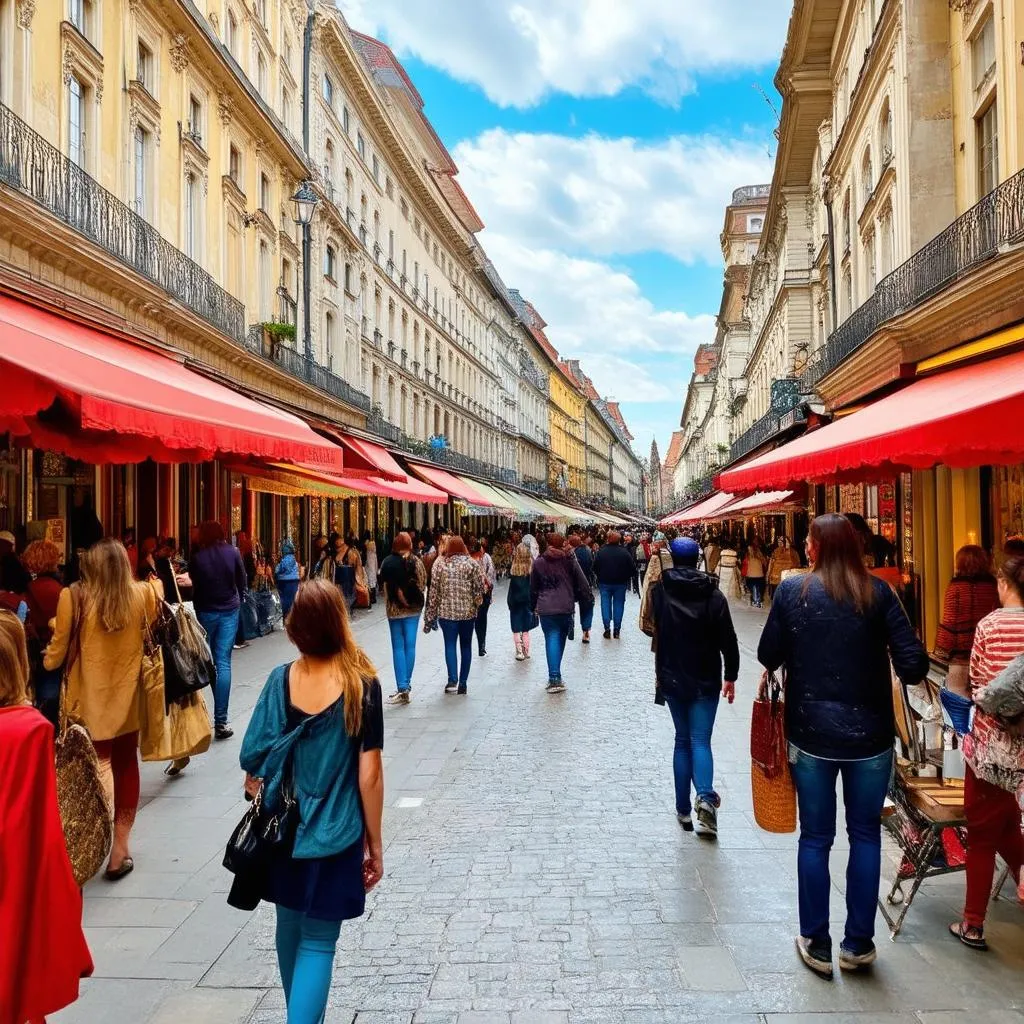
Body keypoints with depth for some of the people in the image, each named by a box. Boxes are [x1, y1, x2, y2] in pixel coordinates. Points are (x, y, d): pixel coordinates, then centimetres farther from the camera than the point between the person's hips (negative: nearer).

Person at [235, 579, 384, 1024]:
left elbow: (253, 760, -5)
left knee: (289, 925, 24)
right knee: (317, 941, 8)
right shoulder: (361, 684, -16)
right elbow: (369, 773, -15)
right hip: (334, 836, -3)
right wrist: (375, 843, -3)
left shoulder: (279, 680, -9)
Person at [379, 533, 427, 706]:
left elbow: (383, 585, -3)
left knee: (398, 648, 3)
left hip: (394, 609, 0)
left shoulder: (387, 562, -5)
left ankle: (402, 688, -3)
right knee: (410, 646, 8)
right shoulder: (416, 562, -5)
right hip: (413, 608, 1)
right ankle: (407, 686, 11)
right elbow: (422, 584, -3)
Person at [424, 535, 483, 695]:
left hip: (447, 611, 0)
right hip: (468, 611, 0)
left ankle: (453, 680, -13)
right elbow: (480, 588, -6)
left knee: (450, 645, 4)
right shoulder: (472, 564, -4)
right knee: (466, 646, 10)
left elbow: (433, 590, -1)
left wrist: (431, 616, 4)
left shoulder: (439, 563, -1)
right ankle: (462, 683, 13)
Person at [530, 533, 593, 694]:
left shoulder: (538, 562, 6)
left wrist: (533, 605, 22)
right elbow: (582, 583, 1)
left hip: (546, 608, 0)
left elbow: (533, 588, 12)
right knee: (561, 640, 13)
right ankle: (555, 677, 21)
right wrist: (588, 599, 11)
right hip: (566, 608, 0)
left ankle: (554, 678, -14)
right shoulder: (569, 560, 1)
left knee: (551, 640, -2)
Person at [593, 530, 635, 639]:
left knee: (605, 604, 7)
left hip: (604, 582, 0)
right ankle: (617, 629, 8)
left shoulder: (601, 552, -9)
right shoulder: (624, 552, -9)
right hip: (620, 583, 0)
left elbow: (595, 567, -2)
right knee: (618, 604, 8)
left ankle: (607, 629, 5)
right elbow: (632, 568, -6)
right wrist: (627, 577, 10)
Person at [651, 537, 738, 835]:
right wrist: (731, 676, 3)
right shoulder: (713, 594, -7)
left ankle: (683, 809, 13)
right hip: (706, 681, -1)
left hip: (672, 678, 1)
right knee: (700, 741, 2)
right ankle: (705, 796, -22)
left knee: (683, 740, 13)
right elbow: (728, 640, -6)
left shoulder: (660, 590, -5)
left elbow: (651, 628, 6)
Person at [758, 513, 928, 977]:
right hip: (871, 734, 1)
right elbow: (913, 666, -11)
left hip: (811, 733, 0)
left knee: (815, 838, 12)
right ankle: (858, 943, 24)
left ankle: (816, 943, 22)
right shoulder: (878, 593, -6)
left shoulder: (792, 590, -7)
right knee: (866, 834, 16)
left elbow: (768, 655, -4)